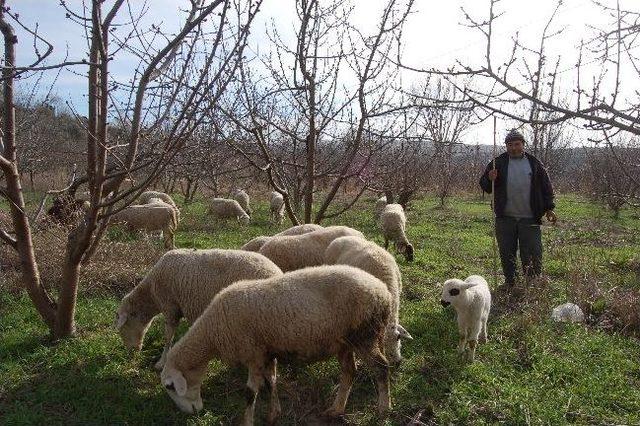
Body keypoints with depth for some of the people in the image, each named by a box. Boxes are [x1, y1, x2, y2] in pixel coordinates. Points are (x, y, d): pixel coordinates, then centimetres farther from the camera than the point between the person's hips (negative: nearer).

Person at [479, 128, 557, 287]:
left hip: (530, 219, 0)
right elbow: (484, 186, 5)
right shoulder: (498, 163, 5)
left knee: (533, 254, 2)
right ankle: (510, 283, 22)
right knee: (507, 254, 8)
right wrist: (490, 179, -17)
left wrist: (549, 209, 5)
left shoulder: (534, 163, 6)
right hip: (505, 218, 1)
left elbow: (546, 188, 11)